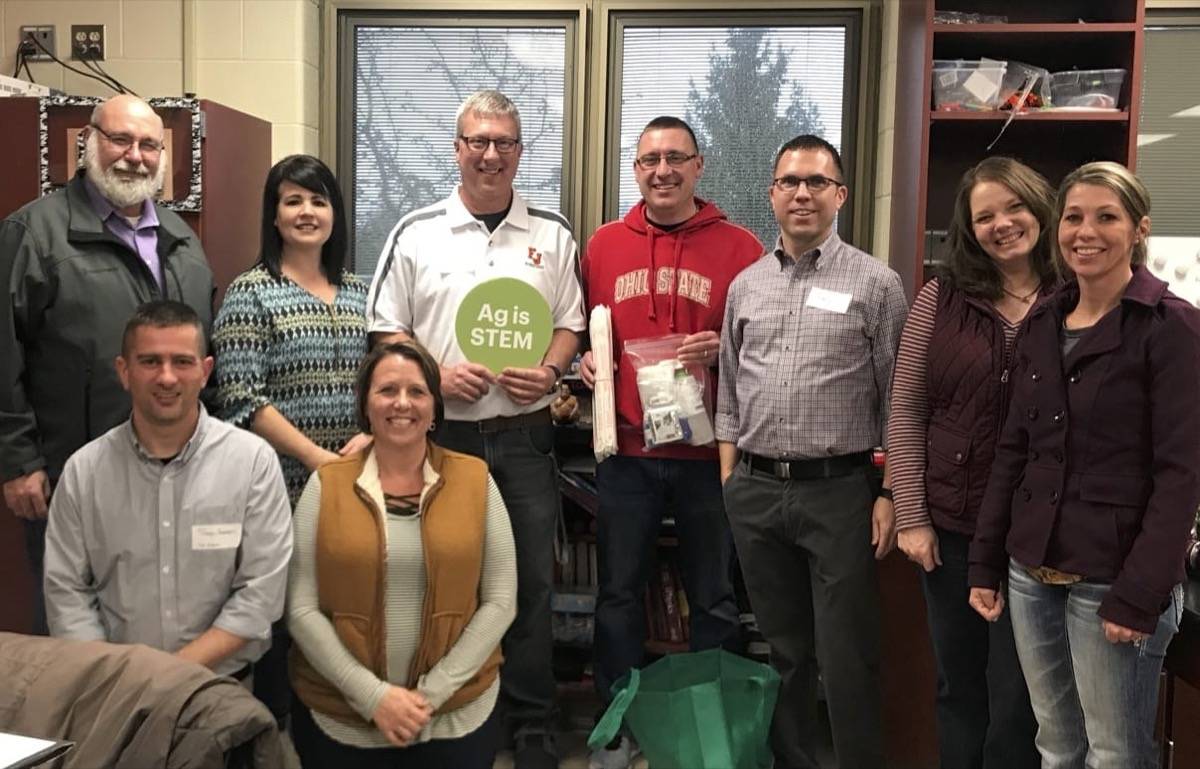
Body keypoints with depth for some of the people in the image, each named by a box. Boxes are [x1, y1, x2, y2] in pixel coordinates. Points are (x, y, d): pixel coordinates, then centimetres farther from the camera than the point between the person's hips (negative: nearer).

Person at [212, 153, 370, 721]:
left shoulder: (358, 291, 12)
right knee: (278, 615, 0)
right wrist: (317, 458, -16)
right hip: (281, 484, -4)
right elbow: (242, 399, -10)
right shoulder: (251, 291, -3)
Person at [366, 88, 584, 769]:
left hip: (525, 435, 1)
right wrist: (436, 374, -11)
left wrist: (550, 371, -9)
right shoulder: (417, 233, 3)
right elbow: (387, 331, 4)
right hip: (442, 432, 0)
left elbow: (570, 324, 10)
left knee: (531, 580, 7)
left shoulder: (551, 234, 6)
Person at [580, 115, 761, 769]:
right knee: (620, 592, 12)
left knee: (713, 597, 10)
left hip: (709, 450, -2)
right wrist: (585, 361, -4)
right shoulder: (603, 245, 8)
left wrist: (723, 349, -17)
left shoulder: (739, 247, 0)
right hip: (625, 450, 2)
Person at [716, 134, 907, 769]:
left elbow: (897, 401, -3)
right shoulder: (745, 285, 10)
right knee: (782, 649, 16)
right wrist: (730, 480, 8)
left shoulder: (876, 284, -2)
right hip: (754, 490, 4)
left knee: (846, 658, 1)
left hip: (838, 490, -4)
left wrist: (890, 494, -7)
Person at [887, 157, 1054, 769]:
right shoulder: (941, 299, 0)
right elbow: (905, 411, 0)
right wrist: (911, 517, -3)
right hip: (949, 526, 2)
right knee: (957, 687, 16)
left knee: (1017, 699, 8)